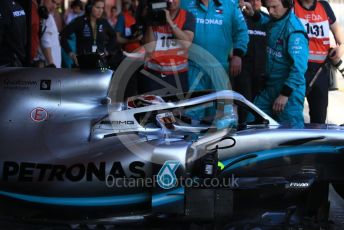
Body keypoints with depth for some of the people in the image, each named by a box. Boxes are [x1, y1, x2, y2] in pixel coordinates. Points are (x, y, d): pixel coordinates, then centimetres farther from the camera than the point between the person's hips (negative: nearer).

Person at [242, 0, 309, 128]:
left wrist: (285, 94, -21)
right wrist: (253, 14, 17)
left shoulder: (294, 30, -19)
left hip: (289, 90, -9)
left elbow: (299, 67, -22)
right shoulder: (273, 22, 6)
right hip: (270, 87, 9)